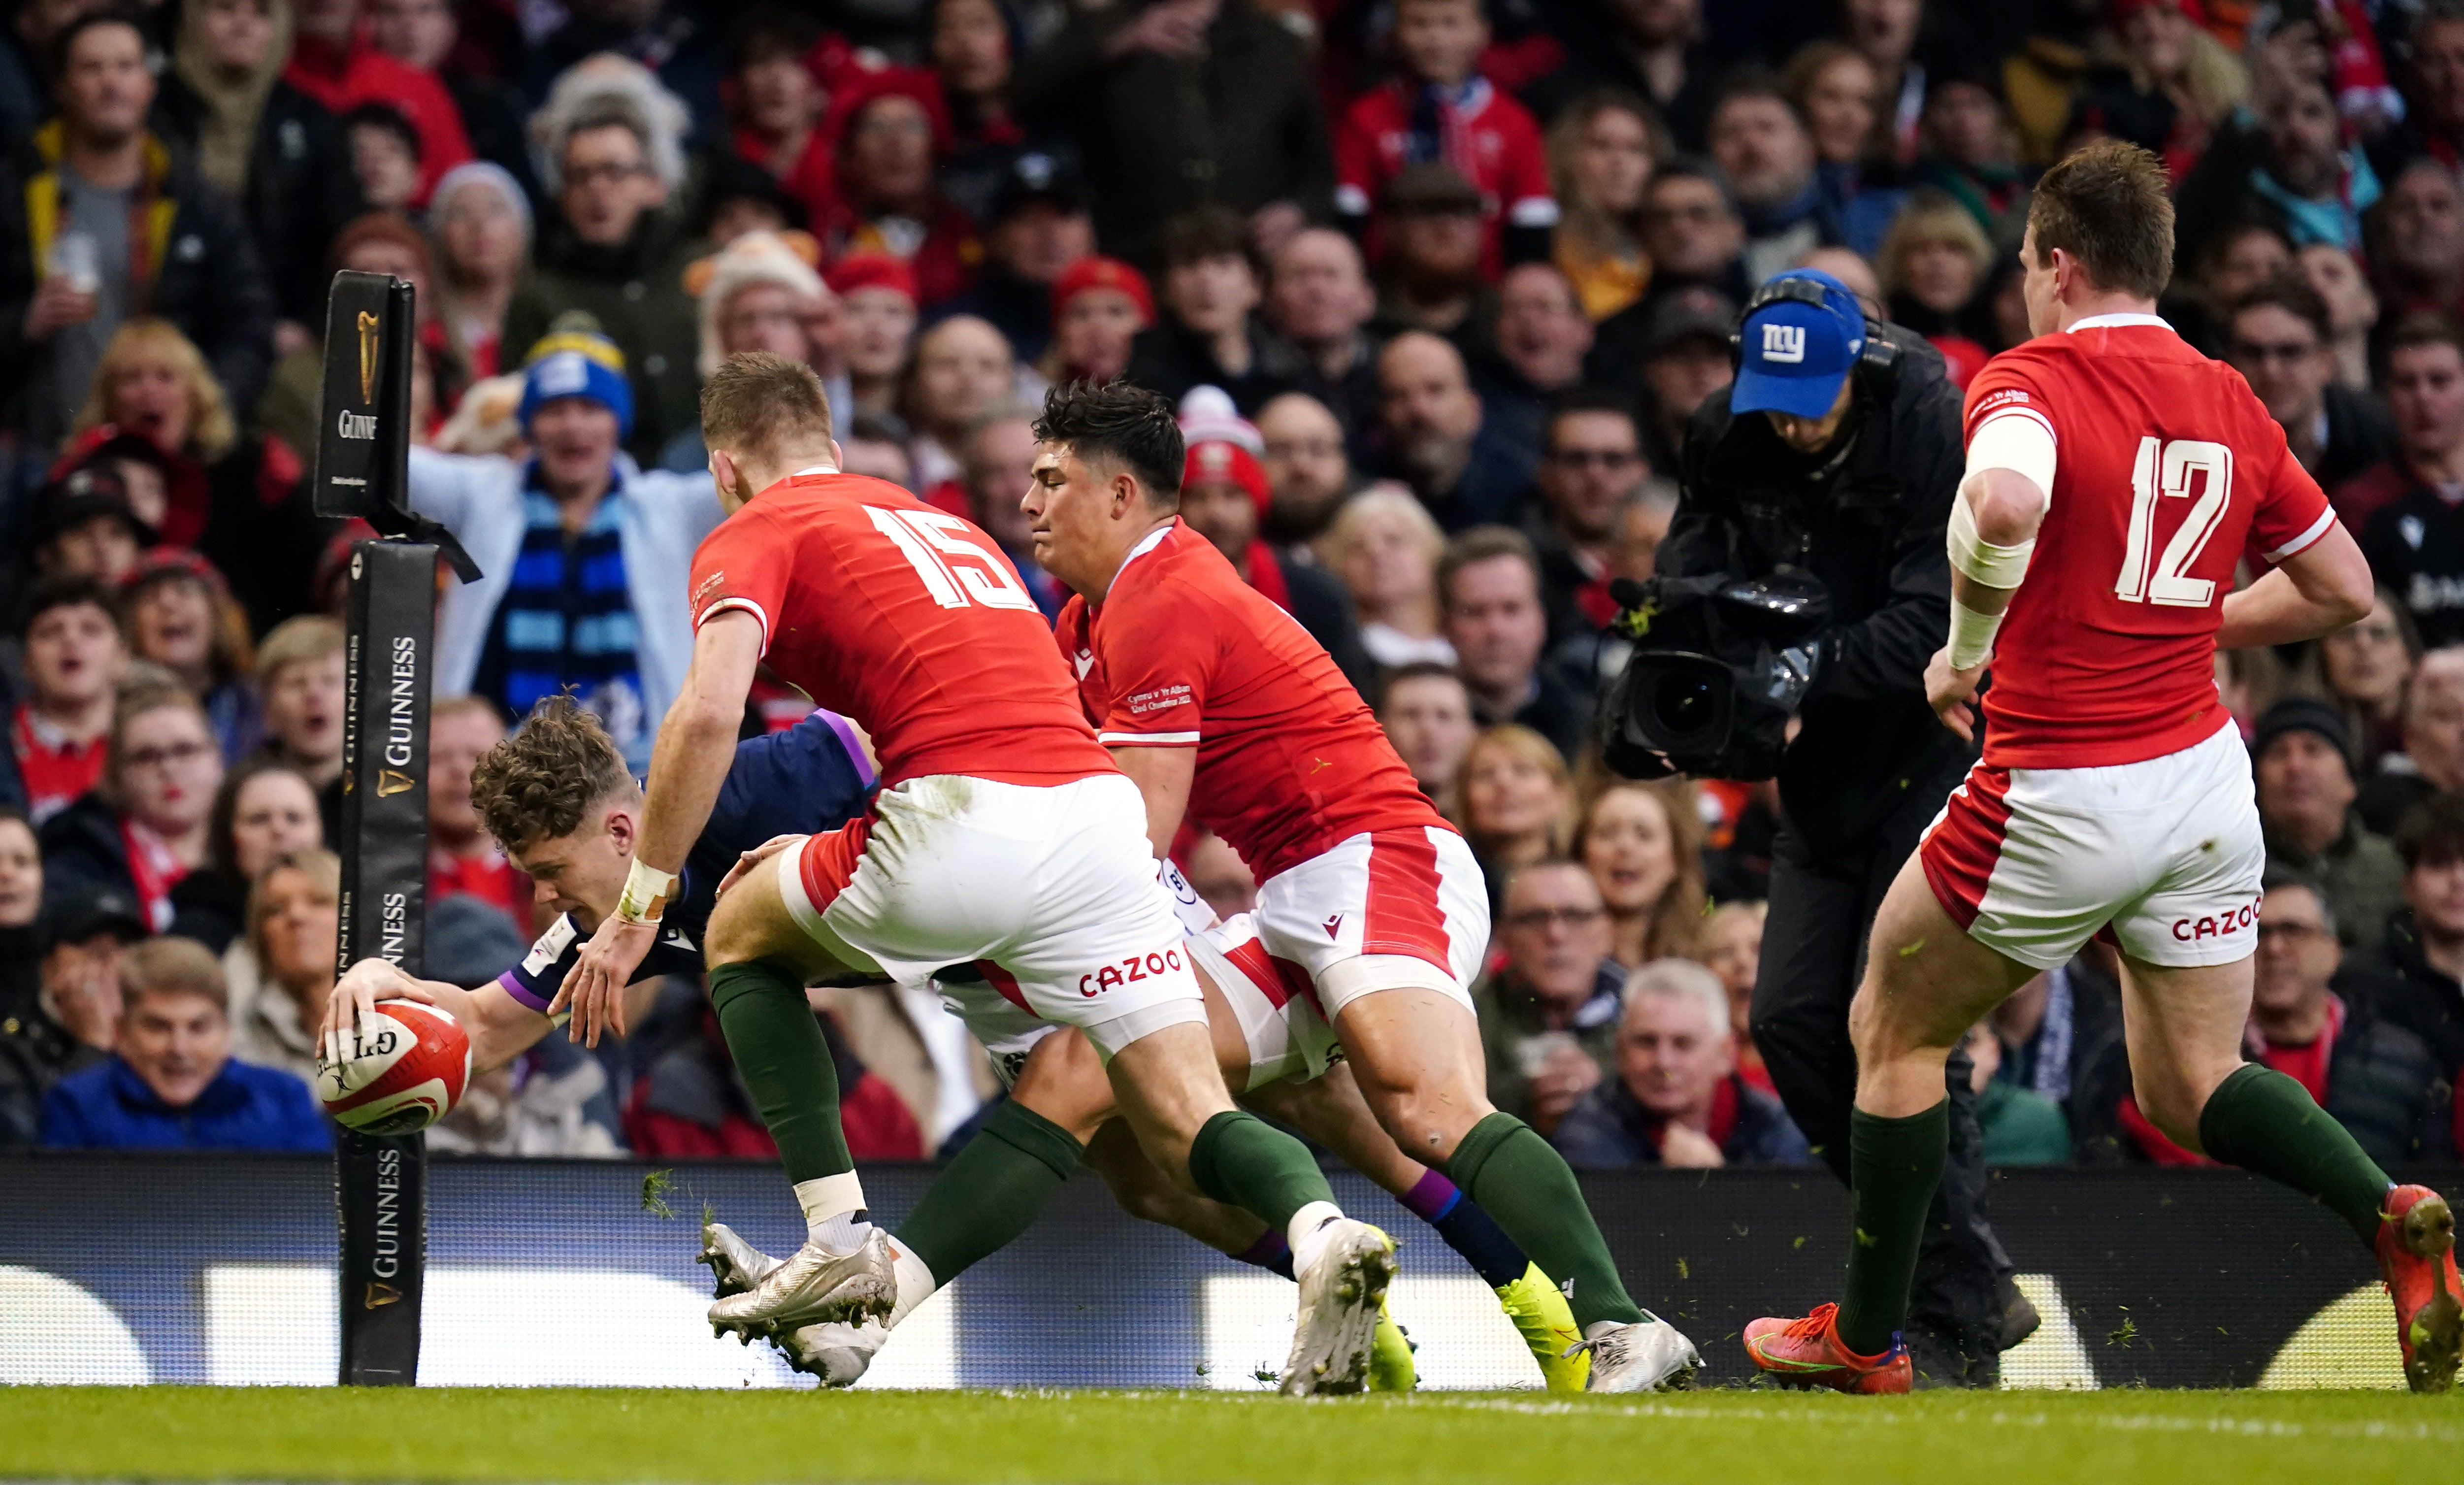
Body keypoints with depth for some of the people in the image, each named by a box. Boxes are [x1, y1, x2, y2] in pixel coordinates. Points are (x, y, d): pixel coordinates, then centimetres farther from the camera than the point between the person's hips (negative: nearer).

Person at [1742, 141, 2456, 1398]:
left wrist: (1966, 654, -18)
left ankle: (1866, 1340, 23)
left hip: (2059, 797, -6)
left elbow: (2004, 503, -34)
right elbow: (2343, 587, 14)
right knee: (2188, 1087, 14)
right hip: (2204, 777, 6)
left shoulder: (2031, 382, -11)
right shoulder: (2230, 404, 8)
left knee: (1893, 1033, 16)